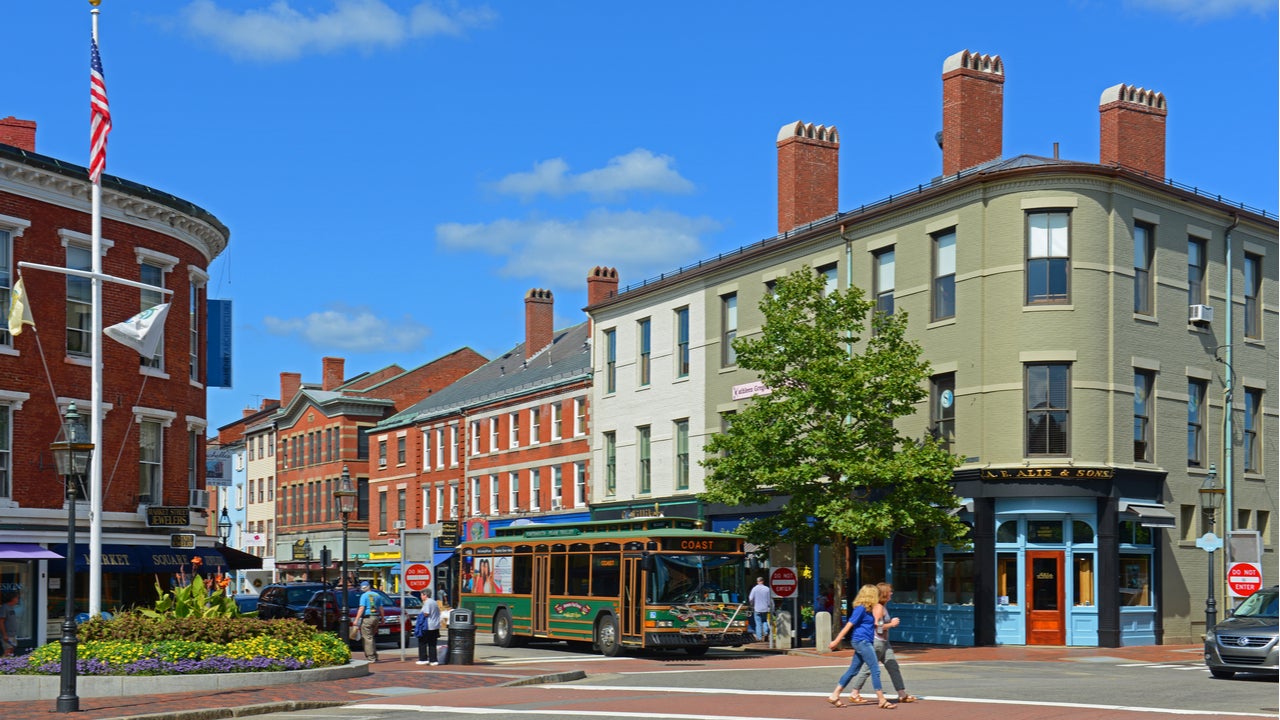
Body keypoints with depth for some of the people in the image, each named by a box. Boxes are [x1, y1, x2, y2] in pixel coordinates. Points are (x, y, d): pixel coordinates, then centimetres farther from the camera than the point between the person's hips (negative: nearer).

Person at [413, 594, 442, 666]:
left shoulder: (427, 602, -13)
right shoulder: (435, 602, 14)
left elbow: (426, 613, -20)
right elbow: (438, 613, 16)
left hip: (427, 627, -8)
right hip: (435, 627, 8)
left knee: (422, 643, 3)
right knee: (432, 644, 10)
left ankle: (423, 659, 0)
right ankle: (433, 660, 6)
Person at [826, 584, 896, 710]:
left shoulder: (868, 609, 16)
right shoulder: (861, 608, -12)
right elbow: (849, 625, -14)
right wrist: (837, 641, -14)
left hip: (865, 643, 10)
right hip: (861, 641, -10)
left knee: (853, 670, 10)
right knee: (875, 670, -8)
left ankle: (834, 696, 11)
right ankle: (882, 701, -6)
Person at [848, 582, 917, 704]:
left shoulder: (884, 606, 15)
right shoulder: (879, 607, -16)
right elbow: (878, 626, -22)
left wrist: (891, 622, 12)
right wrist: (892, 624, -11)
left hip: (884, 642, 10)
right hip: (877, 641, -10)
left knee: (893, 667, 6)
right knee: (868, 668, -2)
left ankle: (902, 694, 8)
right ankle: (855, 693, 7)